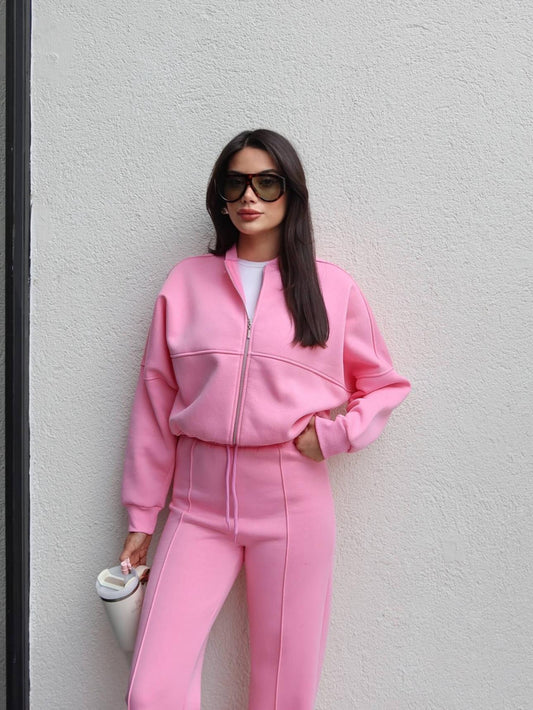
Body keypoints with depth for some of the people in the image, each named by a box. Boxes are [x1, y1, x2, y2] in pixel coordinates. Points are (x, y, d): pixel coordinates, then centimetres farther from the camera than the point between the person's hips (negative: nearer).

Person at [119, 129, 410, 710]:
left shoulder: (332, 288, 2)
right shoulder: (186, 281, 4)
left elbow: (384, 384, 12)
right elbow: (155, 403, 7)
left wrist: (332, 433, -7)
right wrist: (141, 517, 8)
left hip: (294, 503, 0)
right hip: (199, 505, 1)